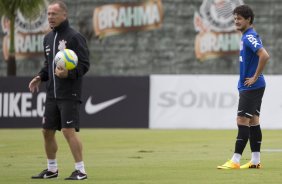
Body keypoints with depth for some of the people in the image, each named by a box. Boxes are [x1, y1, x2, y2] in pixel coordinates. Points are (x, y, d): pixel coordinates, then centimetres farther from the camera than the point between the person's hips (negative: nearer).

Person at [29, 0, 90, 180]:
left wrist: (68, 73, -28)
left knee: (69, 131, -13)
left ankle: (81, 170, -7)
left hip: (69, 94, -8)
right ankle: (52, 169, 25)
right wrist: (40, 77, 8)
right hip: (52, 95, 8)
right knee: (47, 131, 11)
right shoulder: (48, 38, 14)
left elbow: (84, 64, -13)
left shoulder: (75, 37, -10)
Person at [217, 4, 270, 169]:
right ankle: (256, 161, 12)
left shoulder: (249, 37, -17)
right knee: (253, 121, 10)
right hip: (253, 87, 10)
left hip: (251, 87, -10)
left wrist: (255, 77, -22)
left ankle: (236, 161, -11)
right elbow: (260, 56, 27)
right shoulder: (249, 36, 14)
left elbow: (264, 56, -30)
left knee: (242, 121, -10)